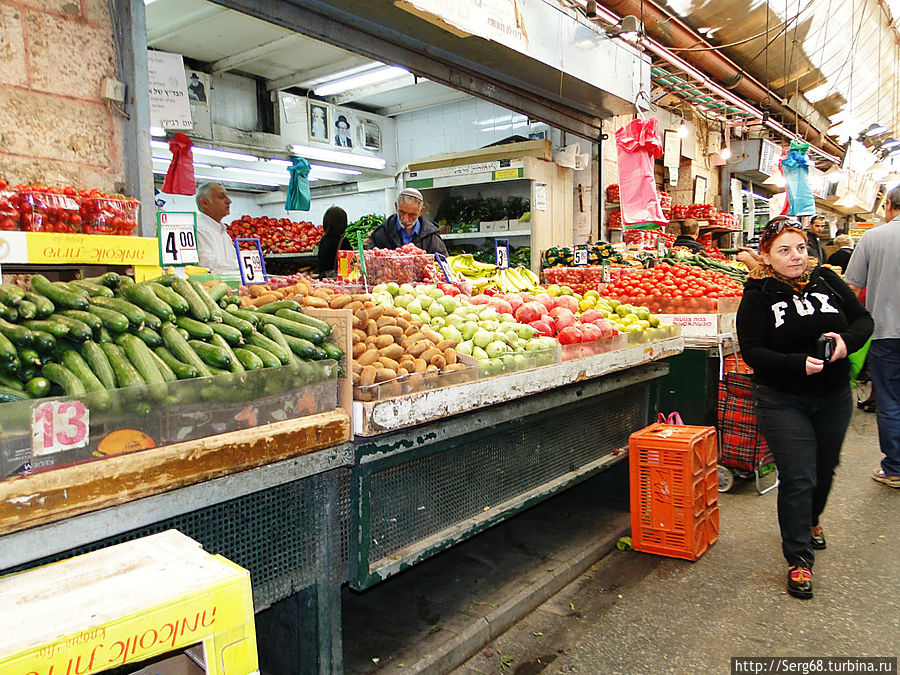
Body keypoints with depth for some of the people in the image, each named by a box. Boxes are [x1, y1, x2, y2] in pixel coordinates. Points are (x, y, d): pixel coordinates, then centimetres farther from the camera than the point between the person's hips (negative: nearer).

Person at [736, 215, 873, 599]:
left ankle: (810, 520, 50)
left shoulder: (826, 281, 1)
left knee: (825, 467, 21)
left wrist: (846, 340, -14)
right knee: (797, 478, -5)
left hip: (834, 397, 5)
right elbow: (753, 352, -16)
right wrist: (799, 363, -29)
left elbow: (863, 318, 7)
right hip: (782, 401, -4)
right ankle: (799, 560, 10)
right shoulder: (758, 297, -10)